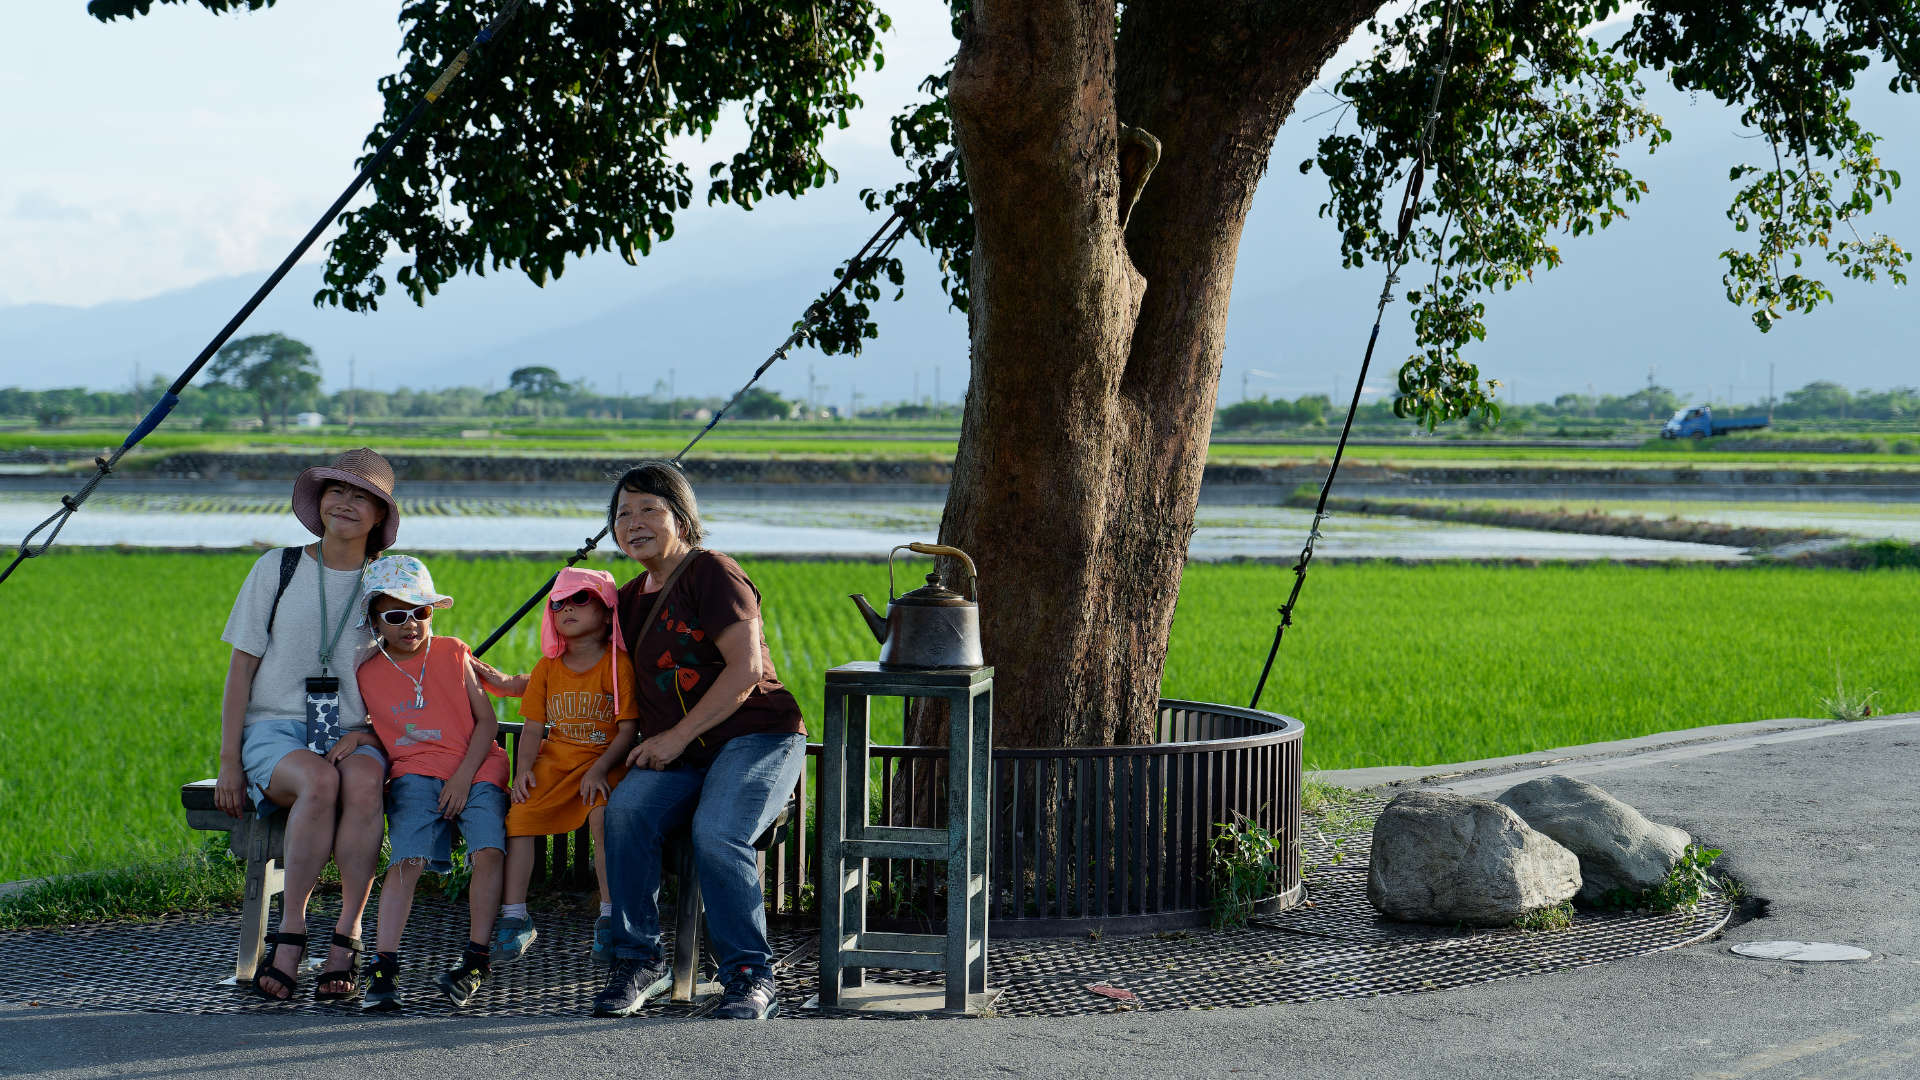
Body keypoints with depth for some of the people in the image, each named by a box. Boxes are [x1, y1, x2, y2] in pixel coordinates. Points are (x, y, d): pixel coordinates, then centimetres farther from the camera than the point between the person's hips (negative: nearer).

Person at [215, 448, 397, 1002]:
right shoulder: (278, 569, 7)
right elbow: (241, 669, 6)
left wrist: (366, 733, -9)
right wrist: (229, 762, -4)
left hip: (354, 733, 1)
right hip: (275, 728, -1)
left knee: (363, 781, -36)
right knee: (319, 781, -36)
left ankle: (347, 937, -34)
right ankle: (291, 932, -31)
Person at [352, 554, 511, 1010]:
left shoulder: (453, 652, 8)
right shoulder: (367, 673, 9)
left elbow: (486, 720, 5)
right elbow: (380, 731, 23)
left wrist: (464, 776, -6)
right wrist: (352, 737, -2)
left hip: (476, 770, 0)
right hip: (415, 774, 0)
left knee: (489, 850, -24)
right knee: (407, 859, -23)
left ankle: (475, 958, -15)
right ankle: (385, 966, -27)